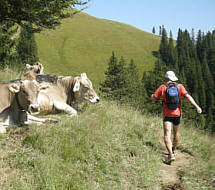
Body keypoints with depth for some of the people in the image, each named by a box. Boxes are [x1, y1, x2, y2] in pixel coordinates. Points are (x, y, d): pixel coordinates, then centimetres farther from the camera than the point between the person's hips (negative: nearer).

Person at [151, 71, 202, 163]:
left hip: (167, 115, -3)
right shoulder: (179, 86, -2)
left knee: (167, 135, -8)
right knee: (176, 132, 24)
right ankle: (174, 149, 42)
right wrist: (197, 107, -17)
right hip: (177, 114, 3)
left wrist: (152, 96, 20)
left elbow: (153, 99, -4)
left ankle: (171, 154, -24)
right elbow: (187, 96, -14)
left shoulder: (163, 87, -6)